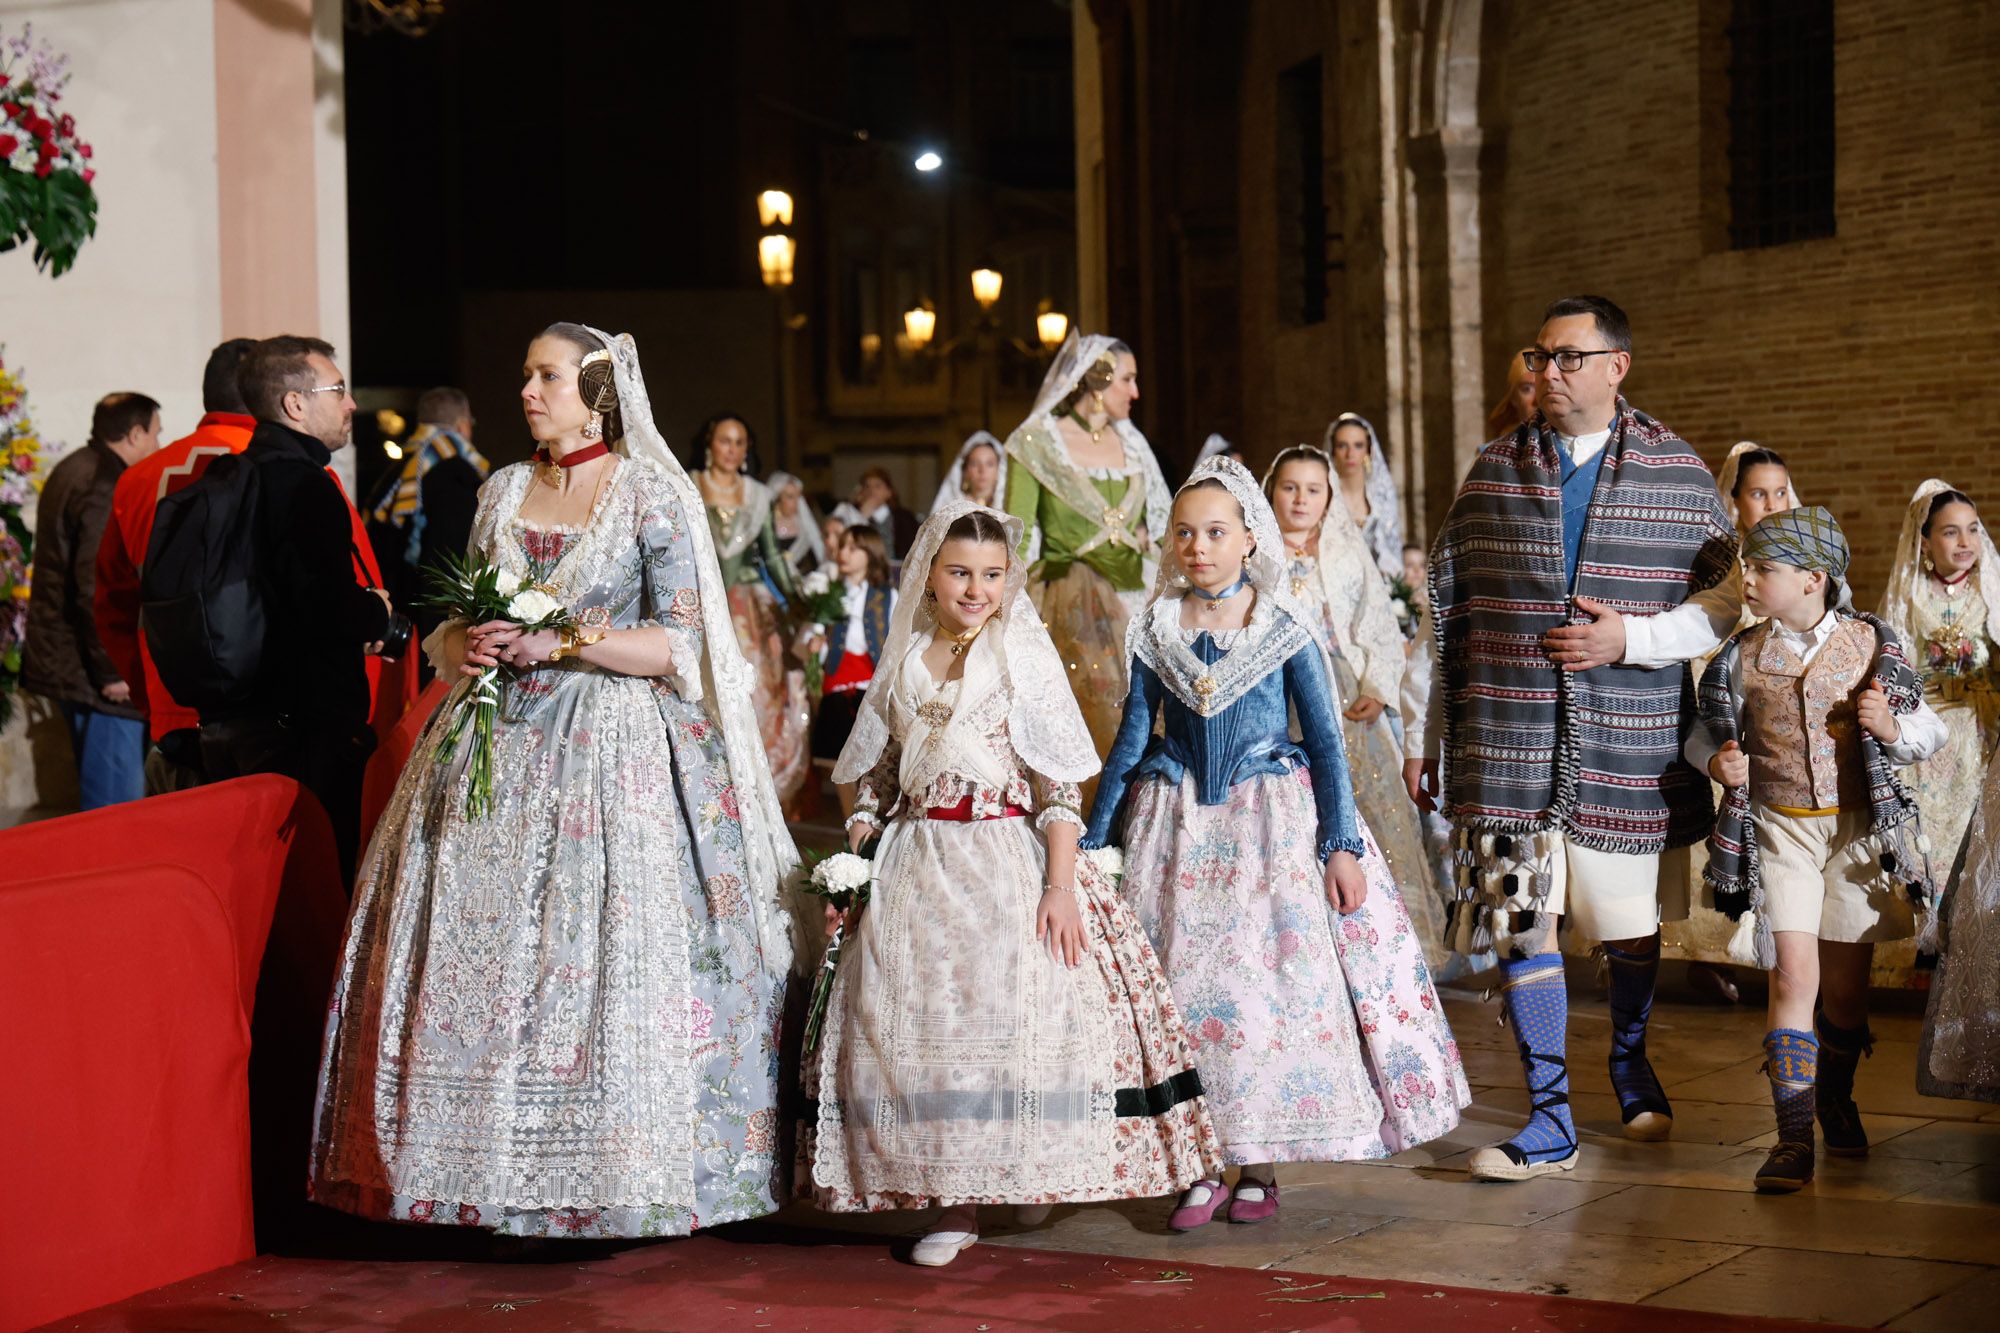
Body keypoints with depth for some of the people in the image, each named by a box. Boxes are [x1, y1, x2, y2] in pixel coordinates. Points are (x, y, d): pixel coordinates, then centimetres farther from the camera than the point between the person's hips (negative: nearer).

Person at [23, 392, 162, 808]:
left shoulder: (71, 472, 15)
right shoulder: (106, 489, -18)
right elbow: (98, 590, -23)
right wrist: (112, 672, -20)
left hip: (61, 660, 11)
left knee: (98, 792, 18)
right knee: (118, 805, -9)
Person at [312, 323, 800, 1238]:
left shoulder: (654, 497, -1)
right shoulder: (502, 493, 14)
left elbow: (679, 644, -7)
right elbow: (457, 621, 19)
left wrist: (560, 641, -15)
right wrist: (461, 647, -4)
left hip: (614, 751, -5)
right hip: (499, 747, 5)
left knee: (608, 953, -10)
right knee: (479, 949, -2)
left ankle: (615, 1177, -2)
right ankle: (495, 1169, 4)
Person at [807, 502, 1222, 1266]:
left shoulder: (1025, 657, -1)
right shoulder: (903, 663, 10)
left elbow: (1059, 786, -6)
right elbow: (874, 779, 16)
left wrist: (1059, 886, -15)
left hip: (1009, 865, -4)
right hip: (917, 871, 4)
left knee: (1012, 1010, -11)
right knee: (923, 1022, -1)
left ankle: (1030, 1173, 9)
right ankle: (954, 1201, 6)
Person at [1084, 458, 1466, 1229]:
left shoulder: (1286, 628, -3)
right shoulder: (1157, 630, 4)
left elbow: (1325, 742, -2)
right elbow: (1131, 741, 9)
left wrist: (1340, 845, -8)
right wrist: (1093, 843, 8)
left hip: (1273, 822, -2)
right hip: (1180, 829, 2)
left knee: (1280, 979, -5)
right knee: (1185, 985, 0)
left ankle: (1260, 1165, 6)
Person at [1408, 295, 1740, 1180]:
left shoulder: (1677, 472, 4)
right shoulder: (1494, 470, 8)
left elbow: (1728, 597, 4)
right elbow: (1444, 609, 10)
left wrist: (1633, 637, -12)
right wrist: (1425, 733, 8)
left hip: (1630, 744, 0)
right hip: (1507, 741, 0)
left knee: (1634, 923, 12)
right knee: (1524, 924, -4)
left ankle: (1629, 1061, 39)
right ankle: (1549, 1122, 2)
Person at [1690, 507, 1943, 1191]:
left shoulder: (1871, 643, -1)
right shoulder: (1740, 656, 1)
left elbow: (1929, 731, 6)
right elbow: (1706, 733, 12)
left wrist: (1891, 727, -15)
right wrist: (1716, 762, -9)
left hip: (1858, 828, 1)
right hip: (1778, 828, -1)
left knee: (1846, 985, 10)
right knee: (1794, 975, -12)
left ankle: (1837, 1102, 36)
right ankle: (1794, 1139, -10)